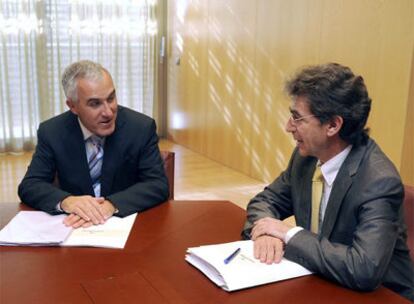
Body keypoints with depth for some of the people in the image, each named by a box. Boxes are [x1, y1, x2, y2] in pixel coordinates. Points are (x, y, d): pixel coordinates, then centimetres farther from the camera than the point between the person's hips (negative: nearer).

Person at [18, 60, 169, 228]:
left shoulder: (142, 128, -11)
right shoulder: (51, 132, -6)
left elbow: (158, 185, -14)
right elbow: (29, 186, -7)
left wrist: (111, 205, -30)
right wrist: (66, 201, -28)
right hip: (74, 226, 2)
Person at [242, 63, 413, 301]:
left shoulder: (379, 182, -24)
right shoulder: (307, 156, -5)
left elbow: (365, 269, -33)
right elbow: (265, 201, 5)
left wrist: (290, 234, -24)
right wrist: (265, 230, -16)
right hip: (320, 285, 6)